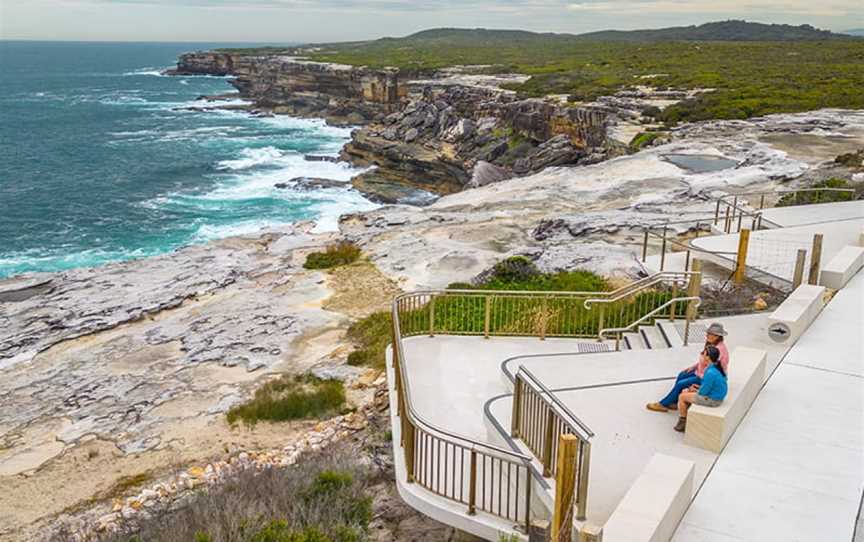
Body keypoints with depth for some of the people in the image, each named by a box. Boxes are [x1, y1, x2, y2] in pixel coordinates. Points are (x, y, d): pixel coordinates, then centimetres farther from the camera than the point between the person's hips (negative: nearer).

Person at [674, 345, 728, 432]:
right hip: (716, 394, 9)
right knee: (684, 392, 16)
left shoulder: (710, 373, -31)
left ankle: (682, 422, 19)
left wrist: (695, 390, -2)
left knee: (682, 397, 2)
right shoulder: (717, 366, -2)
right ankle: (683, 417, 24)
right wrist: (699, 387, 7)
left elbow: (704, 391, -22)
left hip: (712, 400, -9)